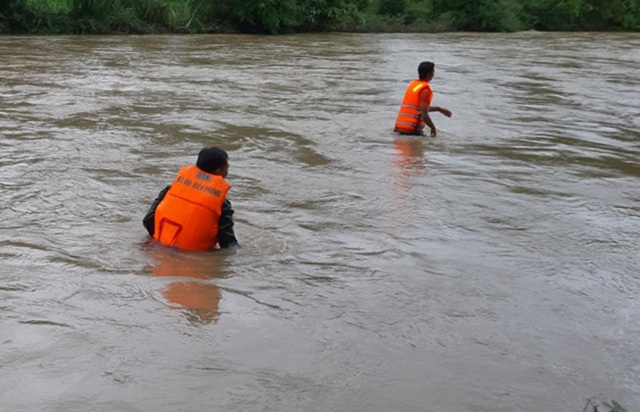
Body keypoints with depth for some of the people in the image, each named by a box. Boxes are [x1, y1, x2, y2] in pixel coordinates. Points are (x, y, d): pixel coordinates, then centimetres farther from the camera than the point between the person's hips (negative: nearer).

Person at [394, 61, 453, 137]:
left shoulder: (413, 84, 15)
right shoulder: (425, 90, -11)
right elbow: (424, 116, -17)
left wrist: (439, 109, 33)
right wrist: (433, 128, -1)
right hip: (411, 130, -8)